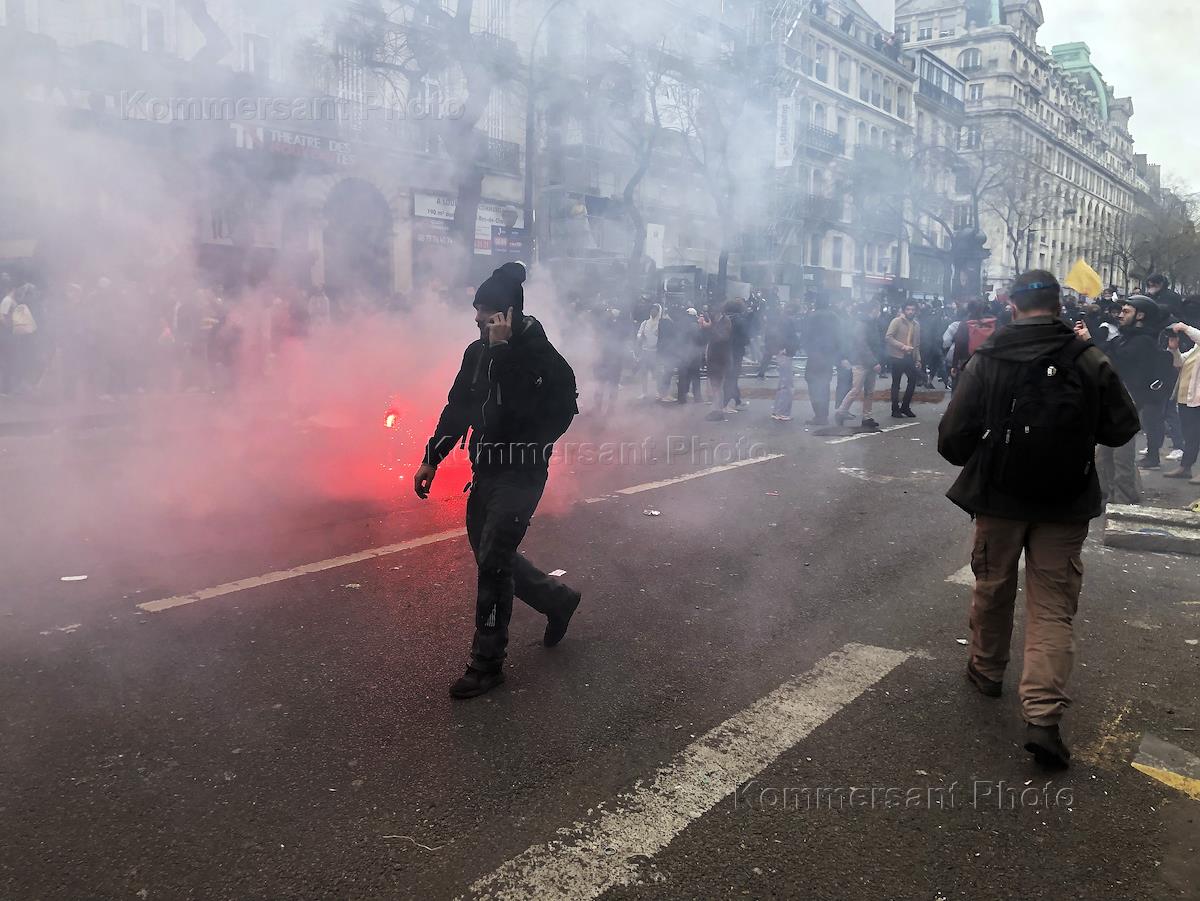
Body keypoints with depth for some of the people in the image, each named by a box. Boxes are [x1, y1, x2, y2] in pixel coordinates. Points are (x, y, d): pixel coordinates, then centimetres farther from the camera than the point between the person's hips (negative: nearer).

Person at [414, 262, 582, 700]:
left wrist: (501, 349, -28)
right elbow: (458, 407, 15)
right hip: (486, 470, 8)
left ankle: (487, 663, 6)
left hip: (521, 474, -8)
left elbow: (520, 407, -30)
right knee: (490, 555, 15)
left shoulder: (539, 354, -15)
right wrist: (432, 459, 16)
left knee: (492, 561, -8)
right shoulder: (479, 351, 7)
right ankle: (558, 599, 38)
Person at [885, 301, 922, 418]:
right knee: (896, 383, 1)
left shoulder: (916, 325, 13)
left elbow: (917, 345, 18)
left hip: (910, 357, 6)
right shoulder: (897, 321, -6)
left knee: (913, 380, 3)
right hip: (897, 357, -6)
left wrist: (918, 359, 12)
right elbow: (888, 337, -15)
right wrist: (902, 346, -21)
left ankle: (905, 407, 16)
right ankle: (895, 410, 8)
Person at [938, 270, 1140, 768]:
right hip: (1065, 504, 0)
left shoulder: (986, 360, -9)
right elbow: (1122, 429, -1)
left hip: (999, 497, 0)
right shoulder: (1089, 361, -8)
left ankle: (987, 669, 39)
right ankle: (1043, 716, -5)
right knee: (1052, 607, 3)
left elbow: (952, 439, -10)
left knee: (992, 588, 20)